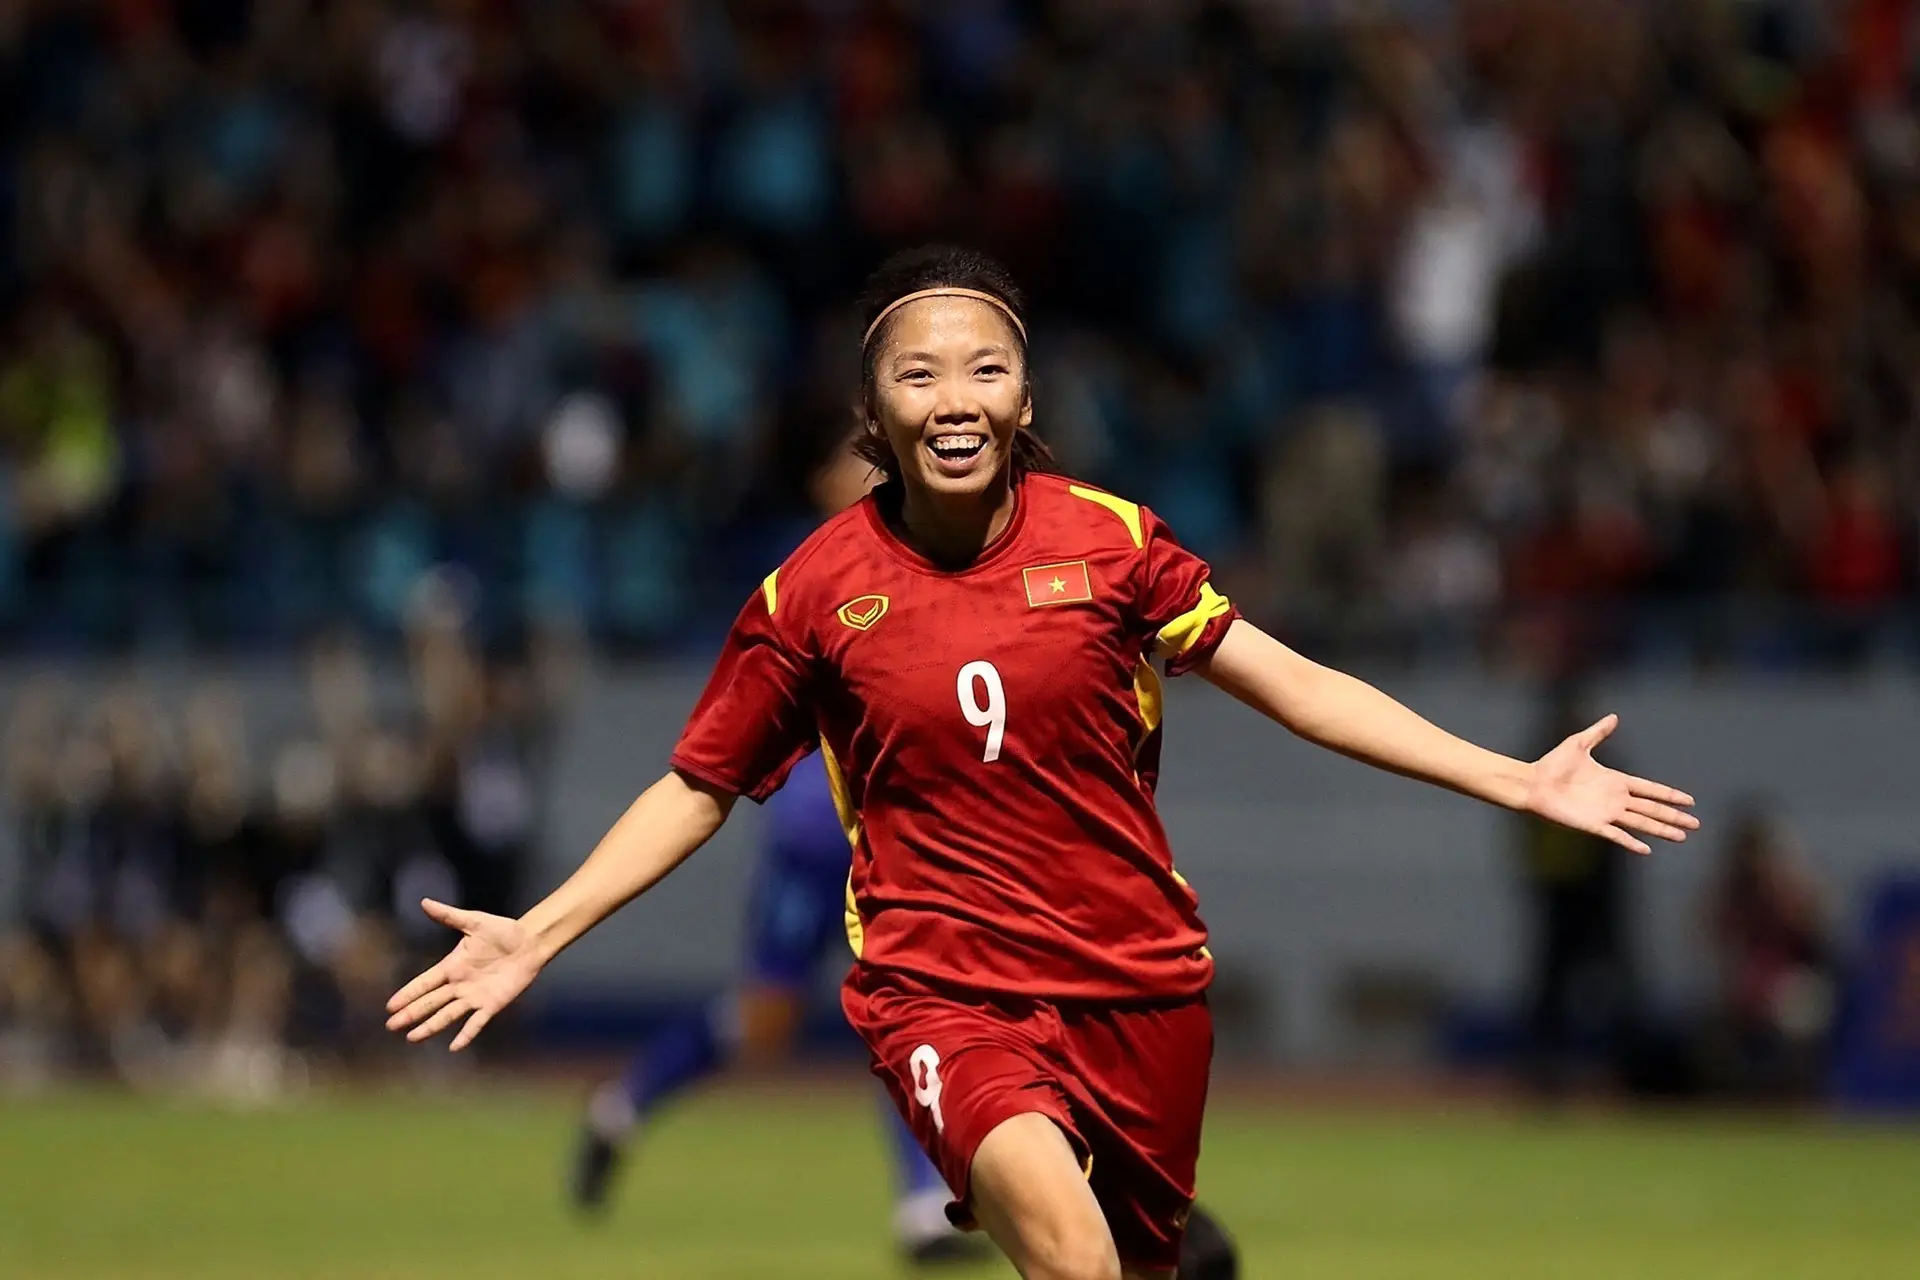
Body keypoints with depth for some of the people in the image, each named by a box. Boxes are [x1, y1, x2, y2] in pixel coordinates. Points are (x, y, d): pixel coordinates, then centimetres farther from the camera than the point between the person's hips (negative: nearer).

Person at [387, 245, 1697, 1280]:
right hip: (941, 985, -3)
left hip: (1141, 979, 3)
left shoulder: (1109, 538, -3)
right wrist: (538, 934, 0)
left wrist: (1517, 780, -2)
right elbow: (700, 787, 8)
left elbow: (1295, 685, 2)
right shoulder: (815, 591, -4)